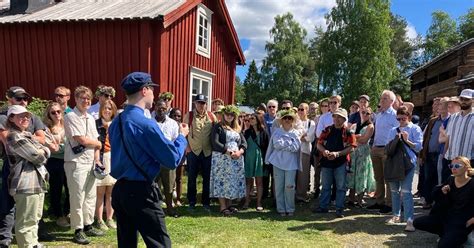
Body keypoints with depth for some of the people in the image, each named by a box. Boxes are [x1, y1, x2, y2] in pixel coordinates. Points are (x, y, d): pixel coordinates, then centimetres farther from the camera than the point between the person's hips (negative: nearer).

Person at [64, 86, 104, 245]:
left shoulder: (91, 118, 13)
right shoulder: (71, 117, -10)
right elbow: (82, 140, -16)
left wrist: (97, 160, 1)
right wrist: (98, 143, 1)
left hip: (91, 162, 7)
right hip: (76, 163, -7)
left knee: (91, 196, 13)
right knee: (77, 198, 0)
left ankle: (88, 226, 26)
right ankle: (78, 230, 11)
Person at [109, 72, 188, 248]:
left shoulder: (115, 123, 8)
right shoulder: (146, 124, -18)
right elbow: (173, 160, -14)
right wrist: (182, 136, 2)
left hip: (119, 190, 9)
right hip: (141, 192, -8)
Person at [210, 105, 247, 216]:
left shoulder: (237, 128, 17)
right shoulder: (218, 127, 0)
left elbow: (244, 142, 11)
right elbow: (215, 142, -12)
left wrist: (240, 152, -10)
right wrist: (228, 152, -17)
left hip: (236, 159, 5)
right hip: (222, 158, -5)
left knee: (233, 182, 7)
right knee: (222, 182, -4)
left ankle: (228, 204, 18)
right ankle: (223, 207, 2)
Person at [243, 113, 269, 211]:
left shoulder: (263, 132, -1)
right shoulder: (247, 132, 7)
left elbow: (266, 146, -1)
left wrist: (265, 159, -6)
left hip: (259, 157, -2)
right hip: (248, 158, 2)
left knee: (259, 181, 3)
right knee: (248, 180, 7)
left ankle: (259, 202, 10)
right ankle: (247, 200, 16)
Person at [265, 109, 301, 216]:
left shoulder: (296, 133, 7)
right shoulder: (277, 132, 6)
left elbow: (296, 147, -6)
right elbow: (277, 145, -8)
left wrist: (283, 143, -6)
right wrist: (289, 143, -5)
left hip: (291, 163, 0)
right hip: (278, 162, 0)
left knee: (289, 186, -4)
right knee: (279, 187, 3)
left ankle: (290, 209, 10)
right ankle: (281, 209, 13)